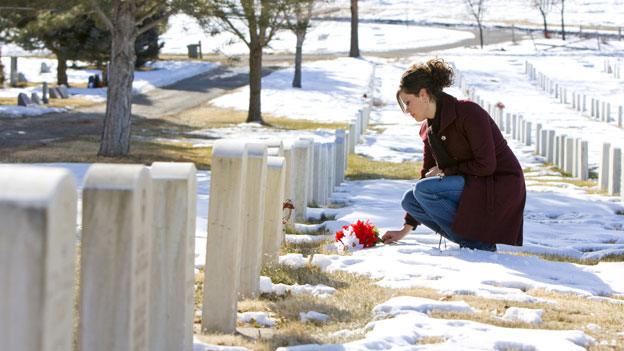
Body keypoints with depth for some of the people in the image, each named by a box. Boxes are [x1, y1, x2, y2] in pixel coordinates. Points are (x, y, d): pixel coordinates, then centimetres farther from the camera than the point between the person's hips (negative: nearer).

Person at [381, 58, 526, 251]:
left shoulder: (468, 113, -18)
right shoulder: (430, 129, 8)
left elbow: (486, 165, -21)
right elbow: (427, 174, 13)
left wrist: (445, 171, -11)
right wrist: (406, 229, 11)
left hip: (501, 186, -9)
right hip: (470, 186, 9)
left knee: (424, 190, -22)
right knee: (409, 199, -5)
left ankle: (476, 243, -12)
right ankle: (472, 241, -1)